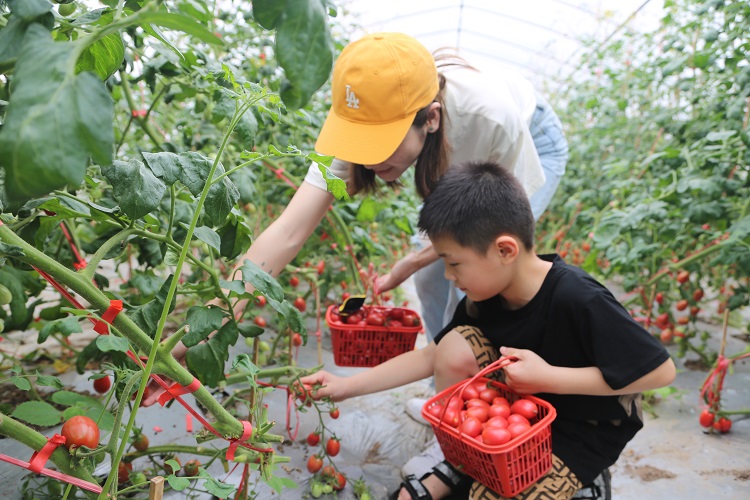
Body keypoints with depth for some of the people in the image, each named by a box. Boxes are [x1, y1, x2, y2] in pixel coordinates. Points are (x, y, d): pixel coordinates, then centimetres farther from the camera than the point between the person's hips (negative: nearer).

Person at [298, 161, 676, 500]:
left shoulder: (579, 301, -31)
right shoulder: (485, 294, -11)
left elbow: (660, 371, -26)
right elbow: (434, 356, -3)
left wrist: (548, 377, -29)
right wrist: (348, 387, -8)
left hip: (585, 429, -6)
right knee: (456, 345, -20)